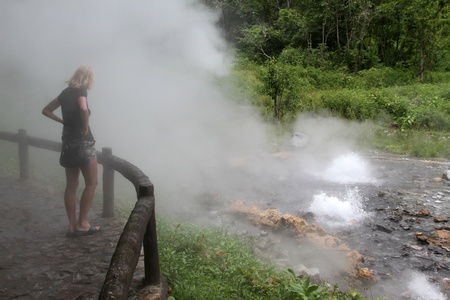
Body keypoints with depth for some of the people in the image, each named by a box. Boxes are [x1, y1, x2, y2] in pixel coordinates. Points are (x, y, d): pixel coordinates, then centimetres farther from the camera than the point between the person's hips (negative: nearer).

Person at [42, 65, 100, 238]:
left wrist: (64, 121, 12)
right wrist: (86, 127, -17)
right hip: (83, 140, -8)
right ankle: (82, 224, 4)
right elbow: (83, 109, -32)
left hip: (68, 140, 8)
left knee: (71, 185, 9)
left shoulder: (66, 92, 12)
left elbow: (46, 111, 21)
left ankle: (72, 226, 13)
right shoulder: (81, 91, -10)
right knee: (92, 183, 3)